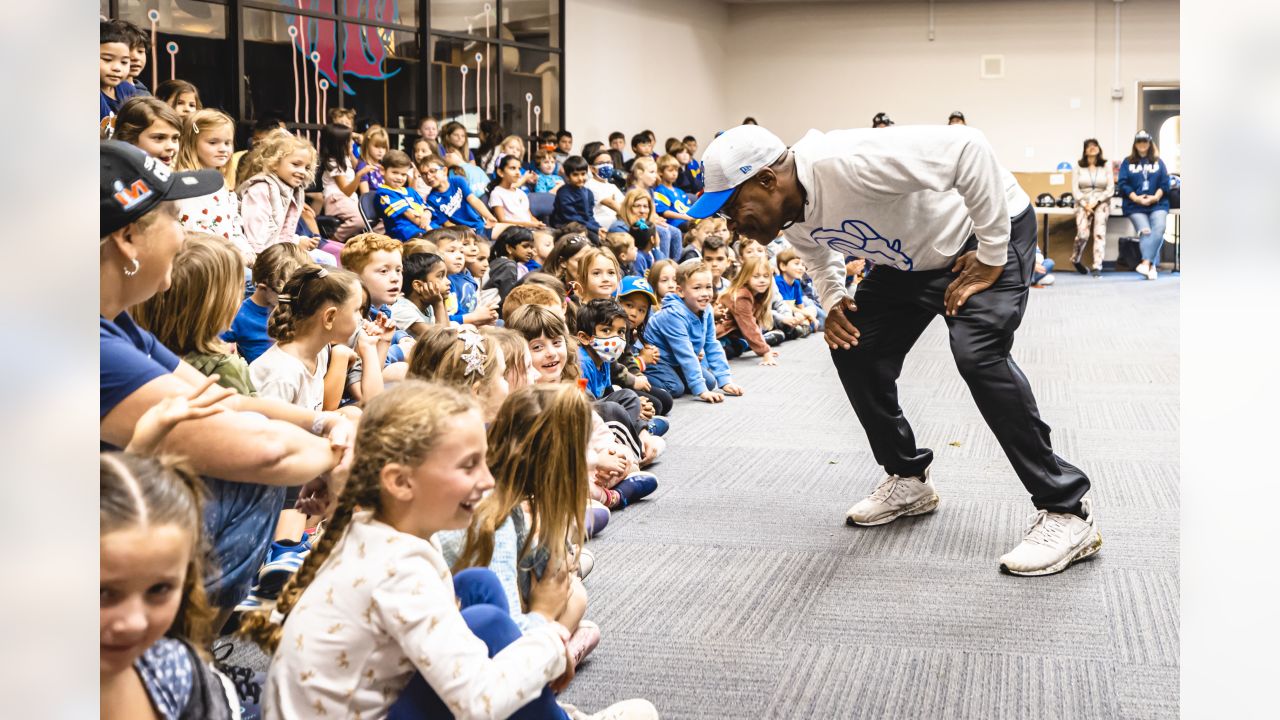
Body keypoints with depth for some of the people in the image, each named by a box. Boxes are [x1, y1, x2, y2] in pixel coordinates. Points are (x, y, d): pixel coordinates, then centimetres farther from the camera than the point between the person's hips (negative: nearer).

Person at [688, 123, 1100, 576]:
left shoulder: (845, 164, -38)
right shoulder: (790, 218, -9)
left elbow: (967, 148, -38)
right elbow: (819, 254, 17)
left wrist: (991, 258, -31)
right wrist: (833, 301, -5)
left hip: (990, 231, -9)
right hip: (912, 256, 9)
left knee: (977, 355, -27)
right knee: (853, 349, 3)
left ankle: (1067, 512, -18)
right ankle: (908, 480, 23)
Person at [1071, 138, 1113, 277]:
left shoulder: (1106, 167, 6)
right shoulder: (1079, 166, 6)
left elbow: (1110, 189, 1)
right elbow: (1075, 189, 1)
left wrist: (1096, 202, -11)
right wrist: (1084, 204, -12)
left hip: (1101, 203, 0)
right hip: (1083, 203, 0)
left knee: (1100, 233, -17)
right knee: (1082, 234, -16)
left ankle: (1097, 267, -18)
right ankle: (1076, 259, 10)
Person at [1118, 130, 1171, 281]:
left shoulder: (1158, 162, 14)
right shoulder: (1127, 162, 10)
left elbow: (1165, 183, 7)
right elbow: (1123, 184, 2)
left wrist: (1155, 197, -10)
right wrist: (1136, 198, -11)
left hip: (1157, 204, 1)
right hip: (1135, 205, -1)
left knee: (1159, 228, -24)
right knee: (1145, 231, -19)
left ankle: (1145, 263, -33)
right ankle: (1152, 267, -25)